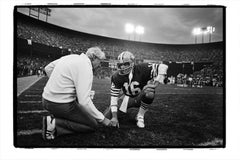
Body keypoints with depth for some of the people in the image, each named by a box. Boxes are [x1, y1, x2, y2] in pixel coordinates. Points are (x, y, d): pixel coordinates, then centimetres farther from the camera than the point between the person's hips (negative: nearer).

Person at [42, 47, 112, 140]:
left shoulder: (72, 57, 7)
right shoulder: (86, 67, -18)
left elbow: (48, 69, 18)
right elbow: (84, 101, -25)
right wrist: (102, 119, -14)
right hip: (62, 105, -9)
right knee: (92, 125, 3)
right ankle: (55, 123, -9)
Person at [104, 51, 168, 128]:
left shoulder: (141, 69, -24)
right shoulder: (116, 77, -16)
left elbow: (163, 67, -27)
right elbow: (114, 96, -16)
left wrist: (155, 84, -36)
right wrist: (114, 117, -20)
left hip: (141, 98, -1)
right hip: (128, 98, 2)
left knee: (149, 93, -39)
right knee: (106, 116, -12)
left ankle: (140, 116, -13)